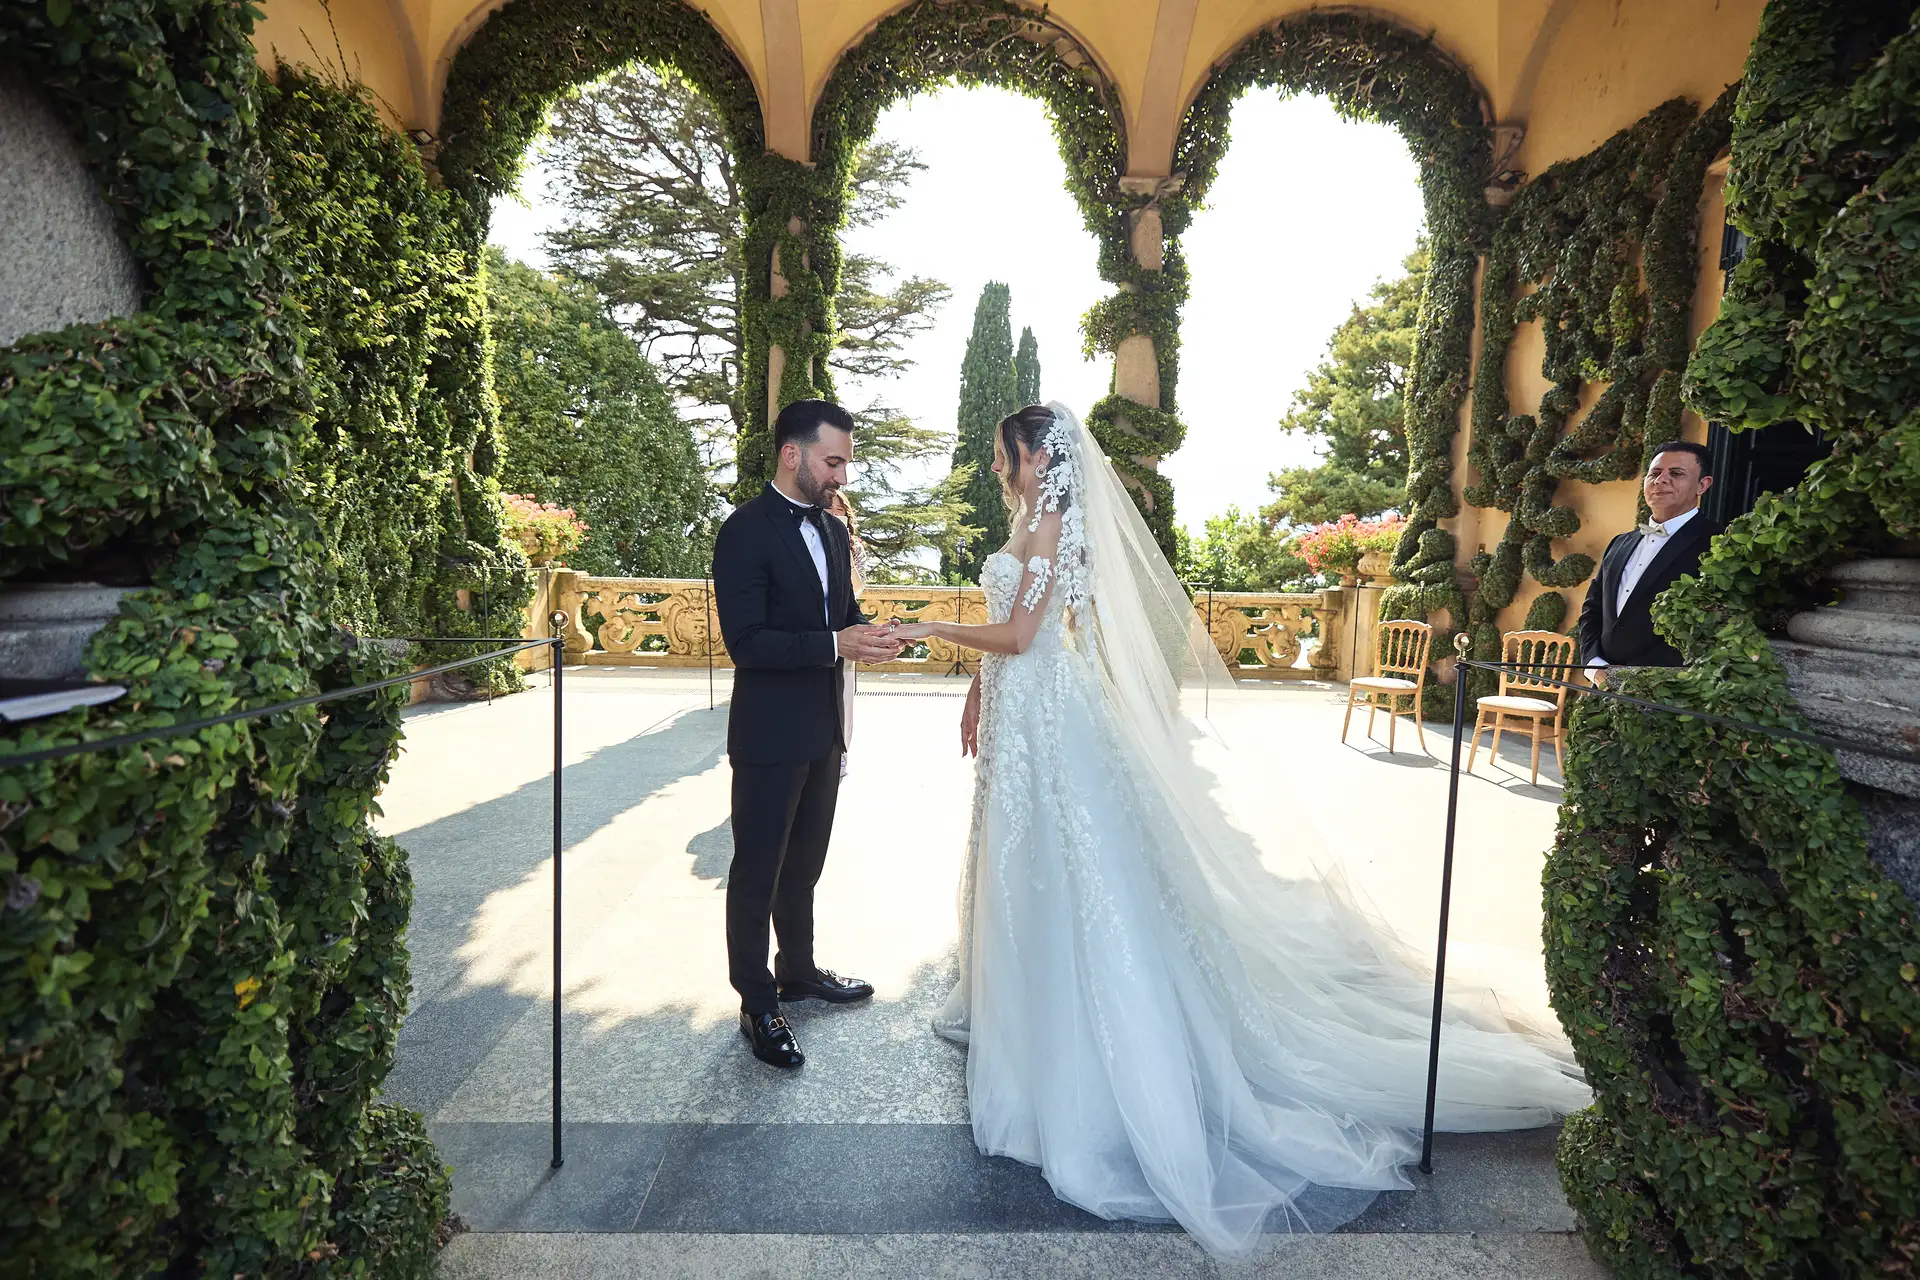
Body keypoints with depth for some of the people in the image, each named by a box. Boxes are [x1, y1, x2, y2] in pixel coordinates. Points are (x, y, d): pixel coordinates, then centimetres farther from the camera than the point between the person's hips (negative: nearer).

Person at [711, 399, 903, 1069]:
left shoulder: (833, 529, 8)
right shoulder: (746, 531, -16)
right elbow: (746, 642, -22)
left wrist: (868, 632, -6)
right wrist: (836, 644, -29)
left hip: (823, 730, 8)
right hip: (770, 735, -8)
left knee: (804, 863, 23)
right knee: (758, 872, 8)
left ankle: (799, 969, 42)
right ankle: (757, 1005, 24)